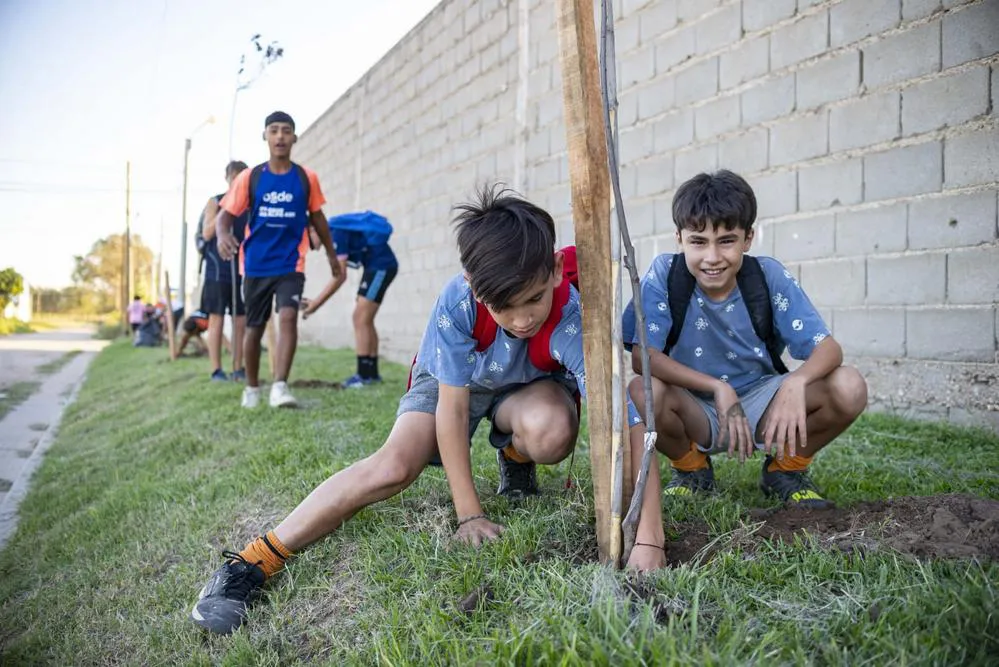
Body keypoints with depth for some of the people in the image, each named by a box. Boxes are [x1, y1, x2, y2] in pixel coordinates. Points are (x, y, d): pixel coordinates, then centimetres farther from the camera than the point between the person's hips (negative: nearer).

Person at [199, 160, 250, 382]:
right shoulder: (215, 202, 4)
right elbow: (206, 233, -6)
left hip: (243, 270, 3)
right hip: (218, 270, -3)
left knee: (241, 321, 5)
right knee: (216, 319, -2)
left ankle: (238, 369, 12)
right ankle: (216, 370, 2)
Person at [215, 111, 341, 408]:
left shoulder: (306, 178, 1)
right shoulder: (249, 178, -1)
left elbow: (317, 218, 13)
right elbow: (225, 215, -3)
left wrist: (331, 255, 20)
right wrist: (223, 234, -26)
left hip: (291, 265, -1)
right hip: (256, 266, 1)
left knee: (288, 317, -23)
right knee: (254, 328, 11)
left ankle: (280, 386, -26)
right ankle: (251, 388, 29)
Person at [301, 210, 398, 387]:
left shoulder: (336, 233, -17)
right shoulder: (335, 231, 12)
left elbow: (340, 276, -21)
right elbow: (338, 276, 15)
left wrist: (317, 303, -16)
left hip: (381, 266, -10)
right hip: (377, 267, 10)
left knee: (360, 319, -11)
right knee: (365, 320, 10)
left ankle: (364, 375, -9)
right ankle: (372, 372, 14)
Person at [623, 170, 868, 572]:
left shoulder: (769, 276, -13)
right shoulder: (665, 274, -17)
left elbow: (827, 347, -18)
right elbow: (639, 352, -26)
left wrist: (796, 382, -41)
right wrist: (717, 387, -32)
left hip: (761, 406, 1)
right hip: (694, 412, -1)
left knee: (848, 389, -24)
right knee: (642, 392, -34)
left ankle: (785, 469, 7)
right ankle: (691, 468, 1)